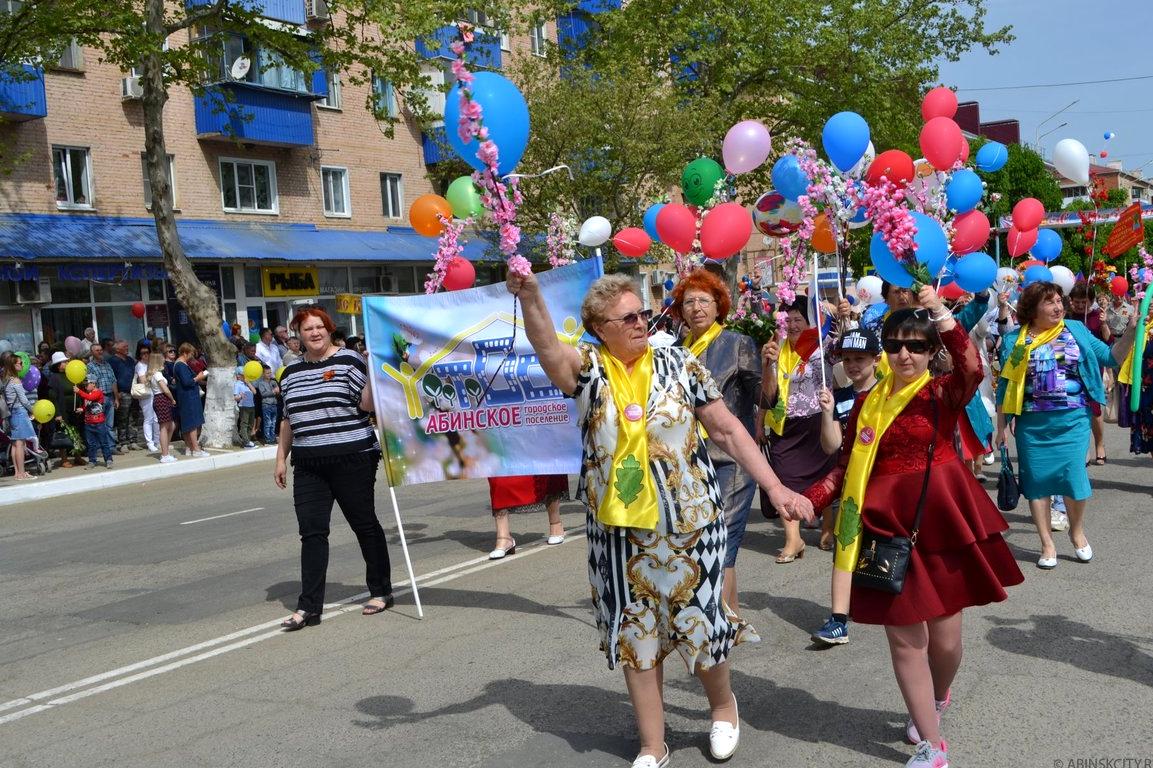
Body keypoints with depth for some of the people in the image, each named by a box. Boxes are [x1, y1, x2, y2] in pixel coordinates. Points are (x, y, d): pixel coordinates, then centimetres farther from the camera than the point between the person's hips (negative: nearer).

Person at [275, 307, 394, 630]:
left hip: (353, 460, -4)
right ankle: (308, 607, 0)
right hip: (308, 466, 5)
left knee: (365, 524, 5)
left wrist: (374, 374, -23)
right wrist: (281, 457, 17)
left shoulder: (349, 360, -2)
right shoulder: (291, 372, 14)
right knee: (311, 532, -1)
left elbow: (368, 403, -10)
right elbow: (288, 420, 20)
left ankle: (381, 592, 19)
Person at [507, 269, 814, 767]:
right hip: (619, 530, 1)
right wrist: (529, 297, -46)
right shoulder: (588, 368, -4)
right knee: (634, 633, 9)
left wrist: (775, 488, -4)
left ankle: (723, 704, 40)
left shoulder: (678, 364, -2)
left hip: (689, 523, 0)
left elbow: (728, 430, 1)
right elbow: (549, 351, -27)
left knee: (698, 624, 9)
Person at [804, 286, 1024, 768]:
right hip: (890, 525, 2)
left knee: (944, 632, 9)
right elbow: (847, 466, 9)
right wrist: (809, 499, -3)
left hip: (941, 520, -2)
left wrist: (941, 314, -30)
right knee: (903, 635, 1)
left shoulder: (943, 393, -2)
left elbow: (972, 370, -26)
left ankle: (938, 697, 44)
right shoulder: (868, 402, 7)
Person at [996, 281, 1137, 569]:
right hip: (1032, 424, 0)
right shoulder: (1015, 340, 1)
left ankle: (1077, 531, 24)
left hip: (1073, 420, 0)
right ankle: (1047, 544, 18)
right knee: (1038, 479, 4)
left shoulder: (1076, 330, 4)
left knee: (1074, 475, -5)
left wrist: (1131, 330, -11)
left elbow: (1110, 358, 3)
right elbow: (1005, 385, 5)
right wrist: (1001, 425, 4)